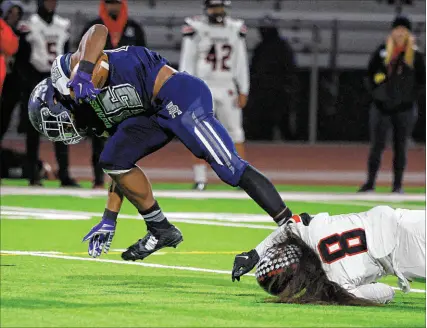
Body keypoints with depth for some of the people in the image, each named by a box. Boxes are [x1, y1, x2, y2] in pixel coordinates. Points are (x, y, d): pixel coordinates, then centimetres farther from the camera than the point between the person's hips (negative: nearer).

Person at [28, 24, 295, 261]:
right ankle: (160, 229, 9)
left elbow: (99, 31, -14)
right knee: (114, 159, 5)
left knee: (230, 168, -15)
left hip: (179, 94, -9)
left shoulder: (68, 68, 4)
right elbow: (123, 168, 25)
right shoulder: (98, 117, 25)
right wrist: (109, 220, 25)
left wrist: (84, 73, -28)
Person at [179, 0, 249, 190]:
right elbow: (187, 63, -2)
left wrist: (243, 92, 5)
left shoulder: (236, 29, 6)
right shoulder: (195, 28, -4)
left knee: (235, 132, 1)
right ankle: (200, 179, -2)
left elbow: (241, 63, 10)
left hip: (227, 89, 3)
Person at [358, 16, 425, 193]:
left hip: (405, 109, -1)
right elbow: (370, 73, 8)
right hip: (381, 106, 1)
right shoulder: (382, 52, 4)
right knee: (377, 146, -1)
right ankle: (370, 182, 3)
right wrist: (375, 91, -3)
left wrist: (411, 95, -5)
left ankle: (398, 184, 8)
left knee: (400, 147, 4)